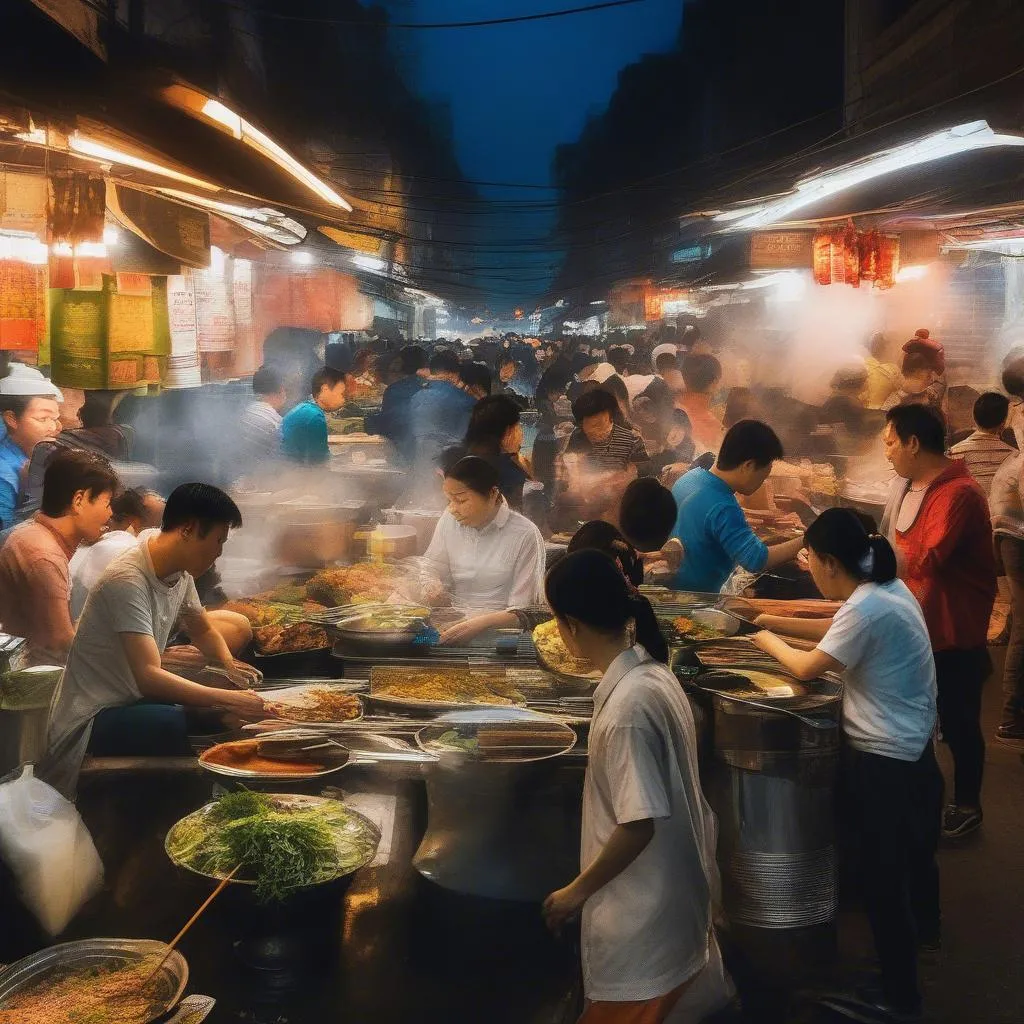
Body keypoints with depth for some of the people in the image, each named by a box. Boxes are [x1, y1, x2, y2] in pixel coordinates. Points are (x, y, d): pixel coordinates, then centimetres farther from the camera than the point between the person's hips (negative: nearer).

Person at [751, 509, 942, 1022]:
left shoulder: (866, 608, -26)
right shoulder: (886, 589, 3)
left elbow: (808, 667, -19)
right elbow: (834, 631, 14)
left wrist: (768, 640, -1)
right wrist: (771, 620, 9)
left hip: (883, 761, -10)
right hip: (911, 748, 10)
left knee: (883, 877, 2)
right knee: (911, 850, 31)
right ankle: (924, 929, 55)